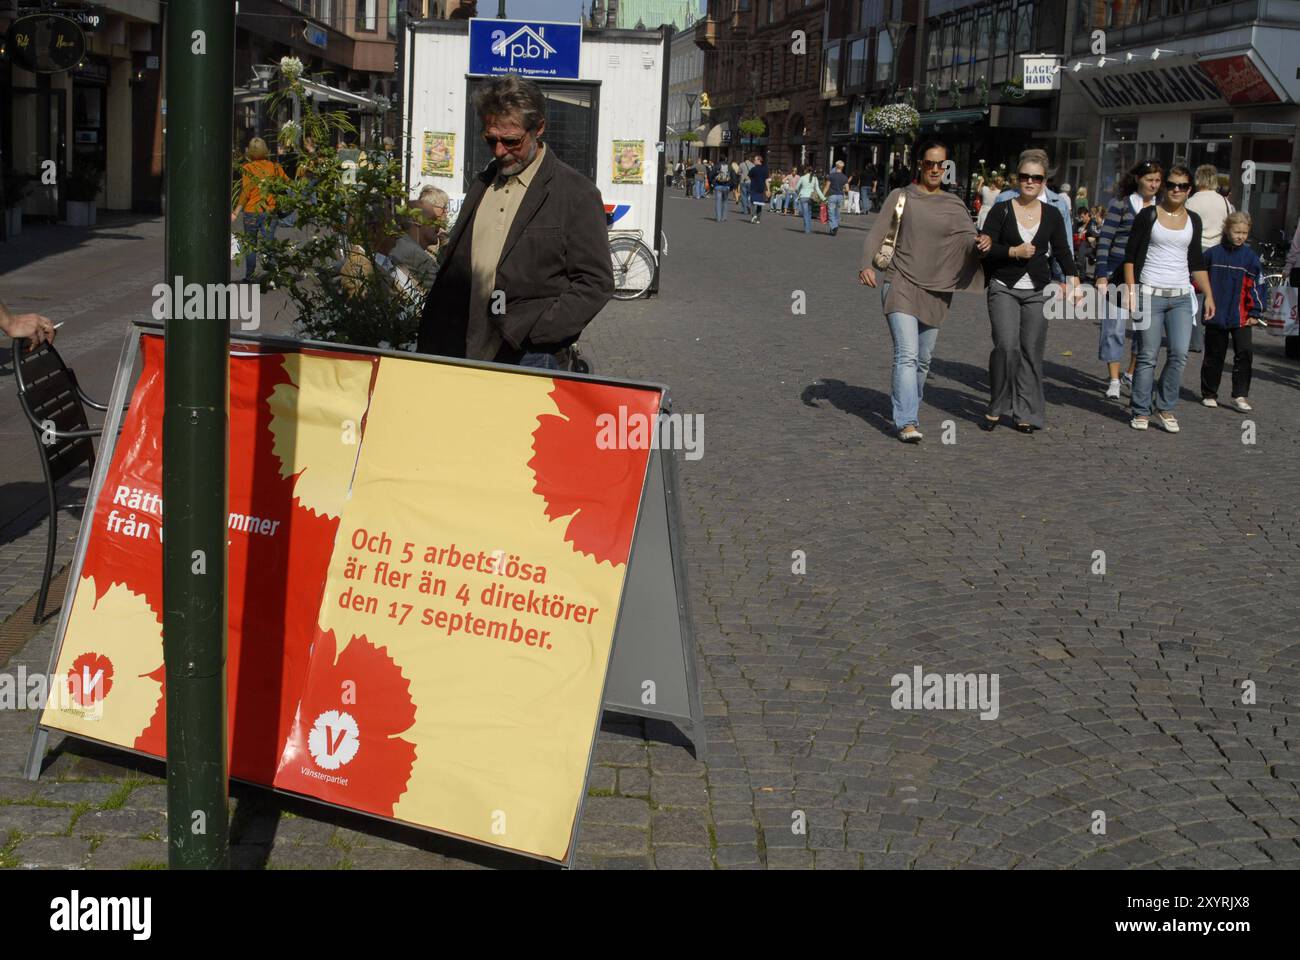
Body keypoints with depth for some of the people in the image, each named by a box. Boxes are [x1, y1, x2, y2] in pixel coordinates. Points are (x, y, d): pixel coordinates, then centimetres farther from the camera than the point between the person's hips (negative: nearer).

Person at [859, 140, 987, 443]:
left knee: (923, 359, 13)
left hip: (936, 291, 4)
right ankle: (907, 422, -22)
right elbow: (877, 233, -4)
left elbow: (969, 238, 0)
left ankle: (905, 409, 32)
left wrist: (981, 242, -24)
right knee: (907, 355, -17)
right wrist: (867, 265, -22)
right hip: (901, 285, -4)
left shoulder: (954, 205, 10)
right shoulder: (901, 197, 2)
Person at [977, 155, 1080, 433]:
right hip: (1004, 288, -3)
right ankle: (996, 408, -1)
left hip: (1038, 292, 3)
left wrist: (1073, 279, -6)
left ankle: (1025, 413, 10)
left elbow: (1063, 251, 8)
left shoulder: (1052, 215, 8)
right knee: (1007, 345, -17)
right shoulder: (1002, 210, 1)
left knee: (1032, 351, 0)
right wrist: (1014, 252, -14)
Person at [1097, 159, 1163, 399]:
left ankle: (1131, 374, 24)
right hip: (1118, 270, -4)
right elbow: (1104, 240, -3)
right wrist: (1102, 274, -9)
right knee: (1114, 326, -3)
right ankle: (1114, 381, 5)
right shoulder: (1121, 204, -2)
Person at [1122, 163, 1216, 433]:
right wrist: (1130, 289, -8)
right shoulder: (1148, 215, 0)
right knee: (1148, 356, -3)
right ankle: (1141, 411, 6)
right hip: (1151, 293, -3)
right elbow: (1130, 254, 1)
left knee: (1180, 354, -7)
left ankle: (1165, 408, 7)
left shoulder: (1193, 220, 11)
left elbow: (1197, 263, 17)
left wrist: (1209, 295, 11)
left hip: (1181, 297, 3)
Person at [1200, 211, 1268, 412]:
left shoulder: (1250, 257, -1)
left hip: (1241, 318, -1)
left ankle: (1240, 396, -4)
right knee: (1214, 356, 10)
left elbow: (1259, 285, 0)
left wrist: (1256, 312, -3)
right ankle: (1209, 394, 22)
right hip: (1216, 317, 1)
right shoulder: (1213, 254, 1)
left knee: (1244, 354, -9)